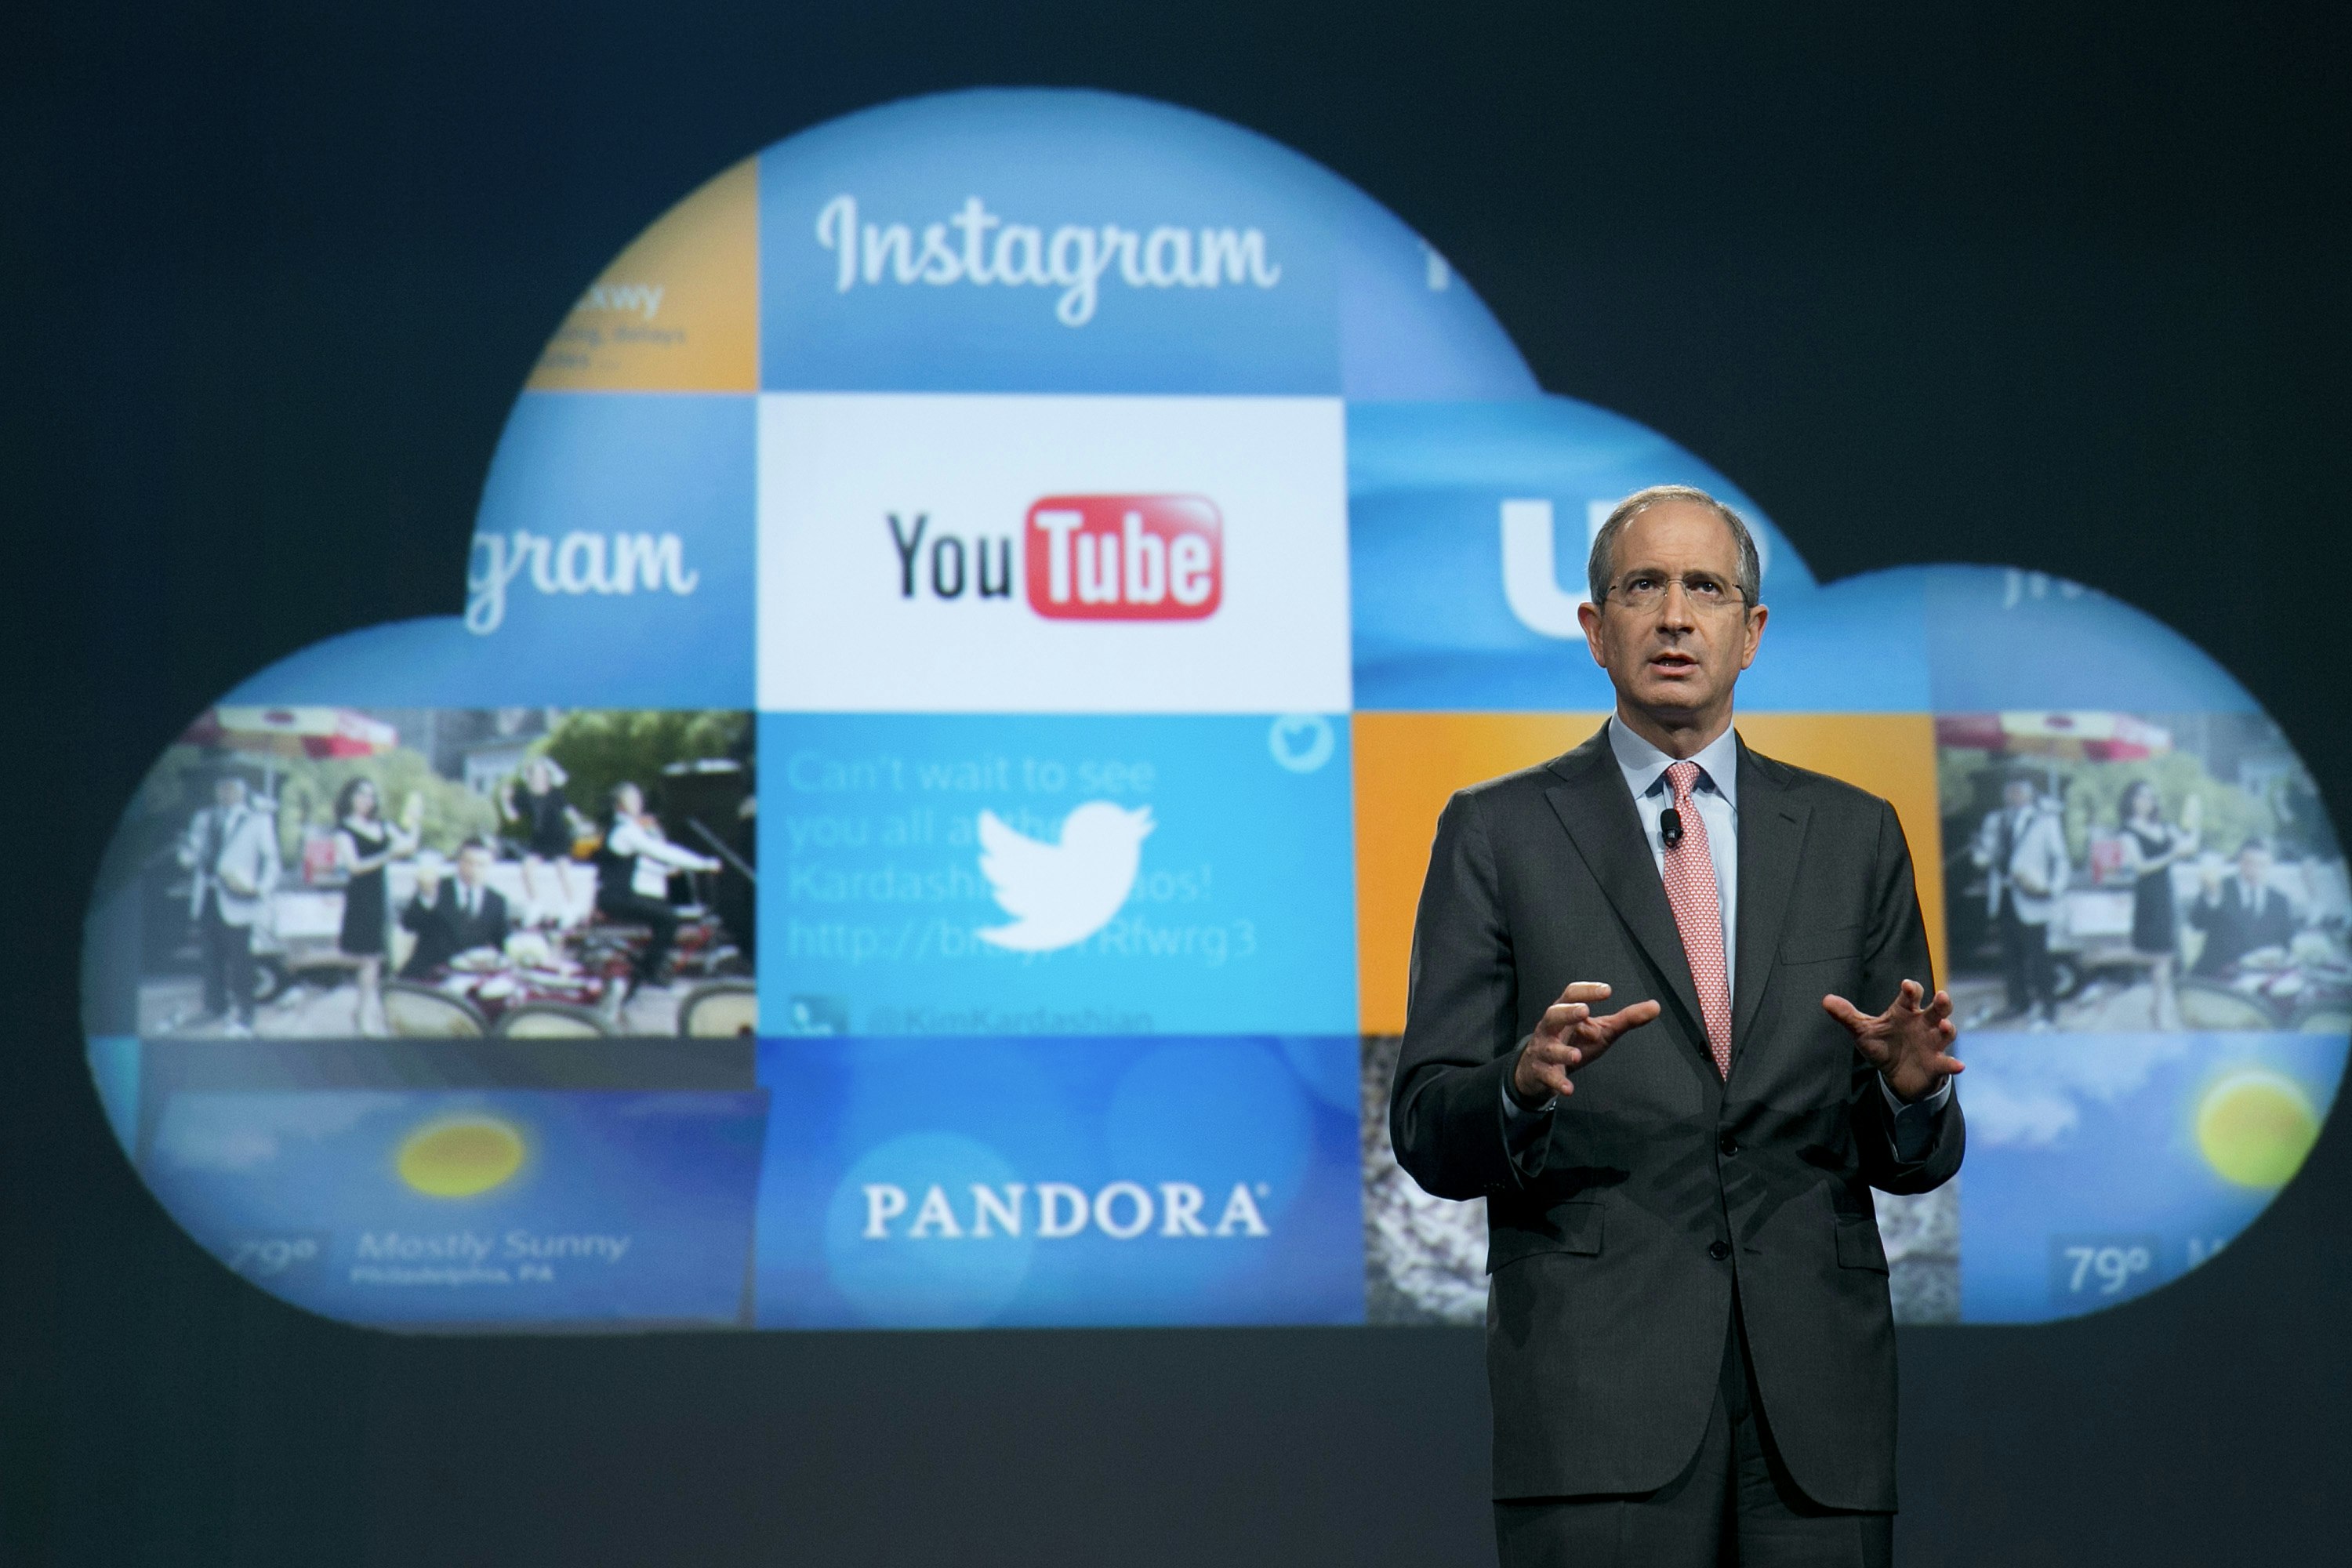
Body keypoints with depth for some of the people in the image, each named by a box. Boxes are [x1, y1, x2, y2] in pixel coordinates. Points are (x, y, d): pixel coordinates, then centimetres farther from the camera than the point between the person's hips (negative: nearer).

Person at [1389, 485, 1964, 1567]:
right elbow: (1428, 1134, 1)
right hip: (1598, 1385, -2)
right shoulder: (1498, 832, 7)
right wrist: (1525, 1084, -20)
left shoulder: (1853, 836, 14)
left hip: (1814, 1390, 3)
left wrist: (1909, 1088, -9)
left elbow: (1911, 1158, 14)